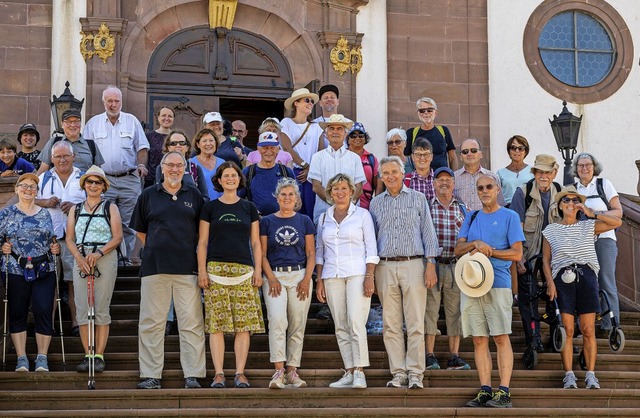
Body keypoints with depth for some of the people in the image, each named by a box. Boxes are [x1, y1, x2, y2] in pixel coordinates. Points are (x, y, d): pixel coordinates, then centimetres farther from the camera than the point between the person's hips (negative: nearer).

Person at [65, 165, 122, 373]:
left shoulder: (110, 208, 8)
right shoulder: (75, 209, 16)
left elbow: (117, 237, -1)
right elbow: (69, 238, 8)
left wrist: (100, 252, -16)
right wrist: (79, 257, -10)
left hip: (105, 260, -3)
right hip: (81, 260, 3)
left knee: (101, 310, -4)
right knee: (82, 309, -2)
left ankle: (99, 356, -1)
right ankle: (87, 355, 3)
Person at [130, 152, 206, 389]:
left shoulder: (194, 196, 11)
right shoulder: (149, 195, 10)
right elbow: (140, 230, 17)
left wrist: (196, 255, 8)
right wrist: (155, 248, 7)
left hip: (187, 268, 0)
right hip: (154, 267, 0)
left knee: (191, 322, -1)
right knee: (151, 322, 1)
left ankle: (193, 375, 3)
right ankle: (151, 375, 7)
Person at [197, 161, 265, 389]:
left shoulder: (249, 208, 13)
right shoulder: (210, 207, 9)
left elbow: (255, 243, 13)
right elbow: (202, 242, 7)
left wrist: (258, 270, 3)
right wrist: (202, 271, -2)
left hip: (244, 270, 1)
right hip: (216, 269, -1)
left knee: (244, 324, -4)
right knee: (216, 324, -5)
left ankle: (240, 373, 0)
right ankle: (218, 374, -1)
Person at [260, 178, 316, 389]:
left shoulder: (304, 221, 11)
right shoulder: (267, 221, 8)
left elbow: (311, 254, 8)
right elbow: (262, 254, 5)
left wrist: (307, 279, -4)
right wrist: (271, 278, -8)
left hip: (299, 276, 1)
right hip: (274, 276, -1)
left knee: (297, 326, 1)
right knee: (277, 321, -16)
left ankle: (292, 371, 6)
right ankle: (279, 371, -19)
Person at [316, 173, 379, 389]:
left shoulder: (362, 215, 4)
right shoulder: (324, 218, 14)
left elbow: (371, 249, 1)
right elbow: (319, 251, 16)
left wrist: (369, 277, -9)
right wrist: (319, 280, 8)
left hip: (357, 273, -4)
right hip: (332, 276, 4)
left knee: (356, 323, -15)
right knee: (340, 327, 3)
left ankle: (359, 371, -12)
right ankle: (349, 372, 7)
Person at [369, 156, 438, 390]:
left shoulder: (418, 199, 9)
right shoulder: (376, 204, 14)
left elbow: (428, 232, 6)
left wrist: (430, 265, -3)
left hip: (413, 265, -2)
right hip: (385, 267, 2)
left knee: (415, 323, -6)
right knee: (391, 324, 1)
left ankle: (415, 374, -3)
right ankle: (398, 373, 7)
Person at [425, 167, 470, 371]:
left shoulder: (462, 209, 11)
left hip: (455, 266, 3)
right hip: (432, 264, -2)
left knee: (455, 311, 4)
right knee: (430, 309, -2)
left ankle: (454, 356, 9)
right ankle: (429, 356, 3)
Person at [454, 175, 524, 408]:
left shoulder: (509, 217, 5)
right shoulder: (471, 218, 19)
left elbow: (517, 253, -2)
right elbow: (458, 249, 10)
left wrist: (487, 250, -9)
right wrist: (476, 243, -9)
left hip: (498, 284, -4)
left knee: (501, 338, -7)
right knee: (479, 340, 3)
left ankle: (504, 392, -8)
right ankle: (485, 391, 7)